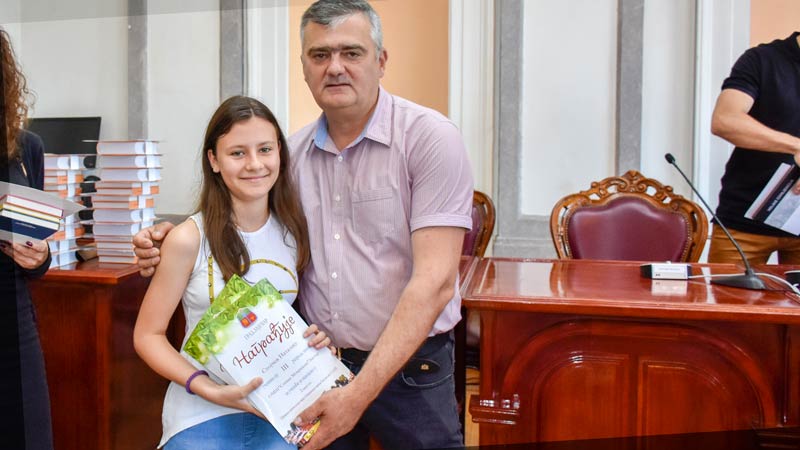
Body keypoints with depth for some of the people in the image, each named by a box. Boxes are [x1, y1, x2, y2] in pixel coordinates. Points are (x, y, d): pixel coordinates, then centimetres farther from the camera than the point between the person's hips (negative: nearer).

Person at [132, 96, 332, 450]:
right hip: (203, 414, -2)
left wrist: (314, 339, -7)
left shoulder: (294, 232, -2)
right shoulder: (189, 239, -13)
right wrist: (208, 389, -19)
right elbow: (148, 335, -7)